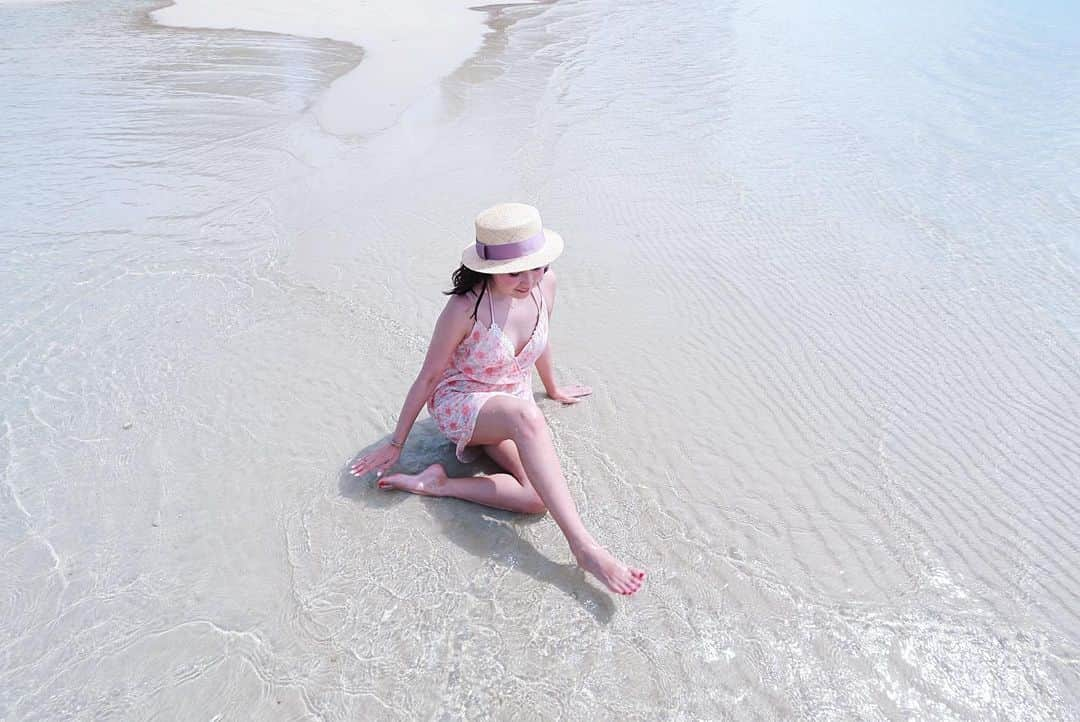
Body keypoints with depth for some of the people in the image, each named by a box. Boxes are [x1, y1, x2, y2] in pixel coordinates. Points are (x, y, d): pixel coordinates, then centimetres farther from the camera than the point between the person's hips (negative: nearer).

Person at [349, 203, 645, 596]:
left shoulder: (544, 285, -10)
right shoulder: (466, 308, -23)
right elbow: (428, 377, -12)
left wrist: (553, 389, 28)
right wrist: (396, 443, -4)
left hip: (515, 402, 6)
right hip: (459, 404, -5)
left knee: (538, 497, -24)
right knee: (526, 417, -42)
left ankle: (439, 484, -14)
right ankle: (583, 546, -42)